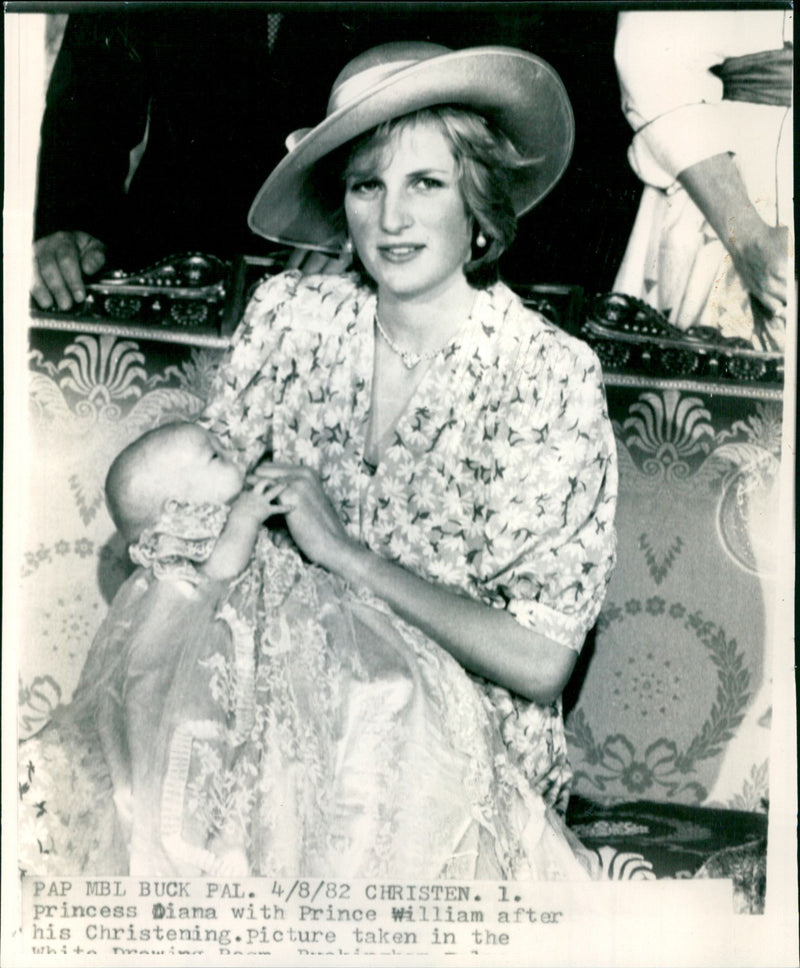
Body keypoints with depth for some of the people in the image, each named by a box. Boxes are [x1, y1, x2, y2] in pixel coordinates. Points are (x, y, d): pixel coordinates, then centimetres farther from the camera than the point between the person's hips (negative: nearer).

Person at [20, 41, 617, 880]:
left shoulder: (550, 376, -11)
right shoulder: (288, 316, 1)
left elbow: (541, 661, -13)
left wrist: (350, 553, -17)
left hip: (453, 748, -2)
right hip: (275, 707, 3)